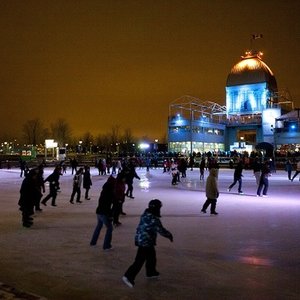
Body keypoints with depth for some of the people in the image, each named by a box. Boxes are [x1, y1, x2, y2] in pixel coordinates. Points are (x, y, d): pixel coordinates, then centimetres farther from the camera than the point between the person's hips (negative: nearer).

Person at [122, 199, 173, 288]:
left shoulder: (145, 215, 3)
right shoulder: (154, 220, -23)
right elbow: (161, 230, -17)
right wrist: (169, 235, 1)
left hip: (140, 240, 9)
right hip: (146, 242, -9)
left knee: (151, 257, 25)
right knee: (139, 261, -3)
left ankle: (151, 272, 42)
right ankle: (128, 277, -4)